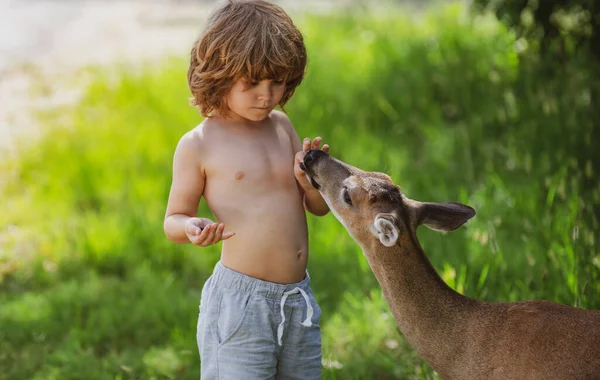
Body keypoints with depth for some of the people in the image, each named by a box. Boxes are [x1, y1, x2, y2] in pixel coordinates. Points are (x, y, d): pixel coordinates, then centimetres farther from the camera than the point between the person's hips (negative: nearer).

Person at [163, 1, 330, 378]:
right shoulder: (198, 145, -5)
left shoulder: (281, 126, 9)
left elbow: (320, 206, 14)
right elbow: (173, 219, 2)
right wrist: (191, 228, -21)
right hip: (239, 303, -6)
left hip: (299, 299, 6)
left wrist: (308, 176, -8)